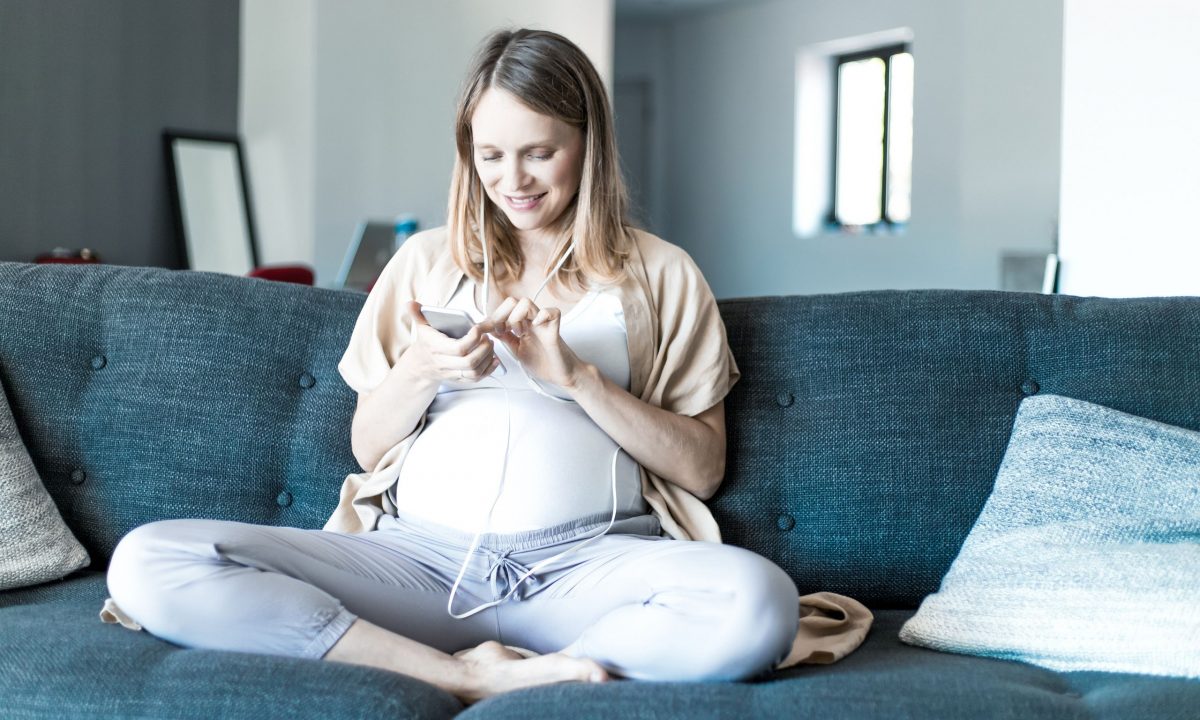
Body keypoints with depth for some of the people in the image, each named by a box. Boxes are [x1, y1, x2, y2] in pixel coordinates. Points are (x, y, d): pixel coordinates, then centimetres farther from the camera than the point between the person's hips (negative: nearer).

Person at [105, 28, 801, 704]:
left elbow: (702, 468, 7)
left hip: (589, 561, -2)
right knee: (149, 562, -22)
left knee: (758, 600, -37)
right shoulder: (427, 260, 20)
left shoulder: (661, 273, 14)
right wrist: (418, 371, -3)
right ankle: (470, 675, -25)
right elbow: (368, 447, 19)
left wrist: (576, 375, -5)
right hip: (419, 554, 3)